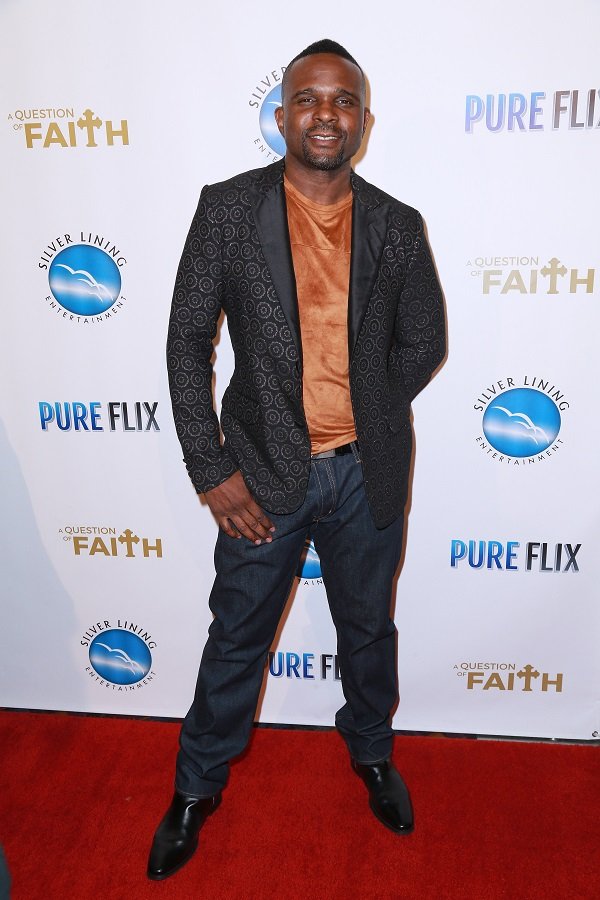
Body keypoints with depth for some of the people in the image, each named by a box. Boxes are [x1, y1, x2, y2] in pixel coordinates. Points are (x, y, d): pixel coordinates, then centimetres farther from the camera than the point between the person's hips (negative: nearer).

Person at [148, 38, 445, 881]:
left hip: (368, 474, 2)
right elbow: (188, 339, -6)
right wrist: (211, 469, -10)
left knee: (368, 627, 21)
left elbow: (423, 342, 8)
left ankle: (372, 751, 49)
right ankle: (198, 783, 39)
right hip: (263, 472, -1)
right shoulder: (227, 209, -5)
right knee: (236, 637, 14)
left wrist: (366, 418, -1)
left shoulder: (398, 226, 0)